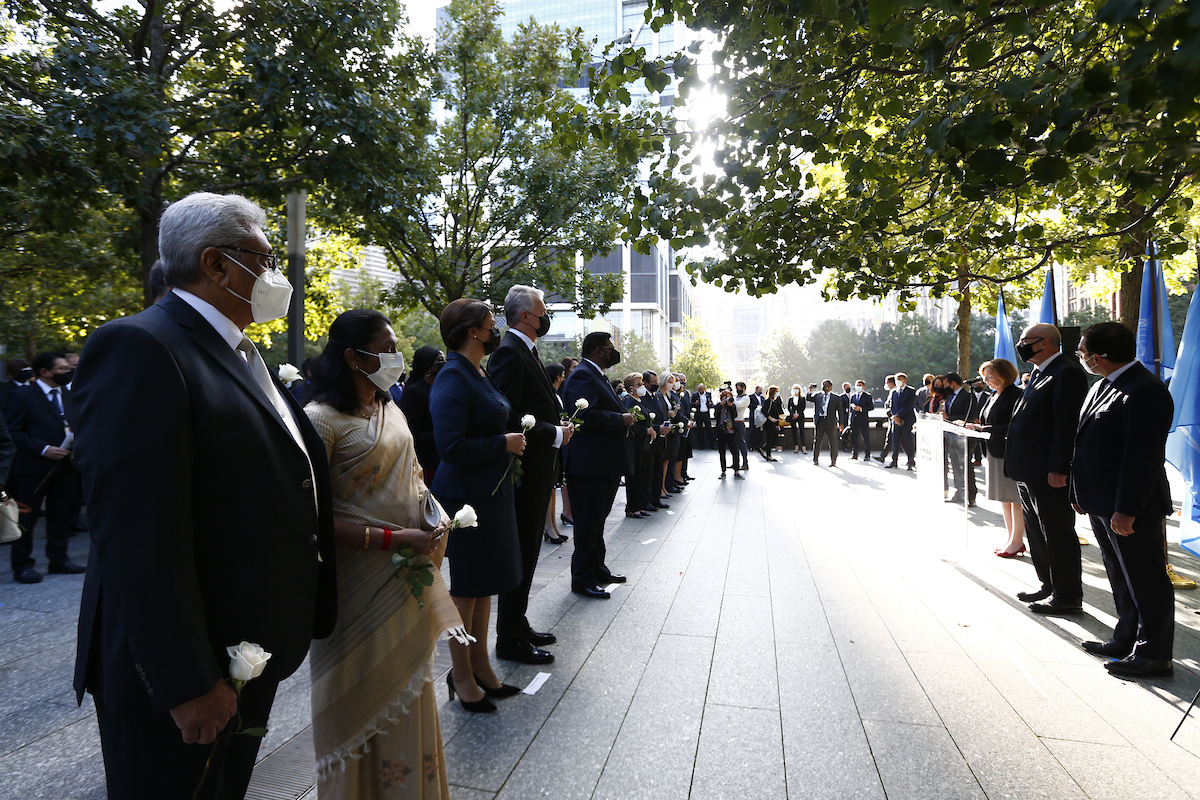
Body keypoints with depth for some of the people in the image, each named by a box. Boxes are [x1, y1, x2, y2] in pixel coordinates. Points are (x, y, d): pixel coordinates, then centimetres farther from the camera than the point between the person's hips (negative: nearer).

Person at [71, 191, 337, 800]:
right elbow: (138, 538, -25)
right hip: (188, 668, -9)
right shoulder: (139, 348, -19)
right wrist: (186, 682, -23)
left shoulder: (242, 354, 10)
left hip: (253, 652, 9)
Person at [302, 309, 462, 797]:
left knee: (408, 690, 19)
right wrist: (393, 538, -23)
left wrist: (434, 517, -1)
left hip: (409, 574, 7)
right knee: (365, 700, 9)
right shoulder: (321, 419, -16)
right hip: (361, 582, -7)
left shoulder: (390, 408, 8)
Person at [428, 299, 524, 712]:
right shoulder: (452, 379, -19)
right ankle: (462, 675, 23)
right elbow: (451, 446, -26)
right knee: (466, 588, 5)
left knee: (485, 584, 18)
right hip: (466, 496, -9)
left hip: (491, 492, 10)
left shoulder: (478, 373, 11)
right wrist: (504, 444, -18)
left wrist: (510, 443, 7)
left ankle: (480, 665, 33)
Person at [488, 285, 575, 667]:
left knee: (527, 552, 17)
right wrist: (555, 434, -17)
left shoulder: (528, 351, 15)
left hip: (538, 469, 10)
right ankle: (510, 641, 12)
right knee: (521, 554, -1)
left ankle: (518, 625, 31)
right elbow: (508, 417, -24)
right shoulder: (509, 352, -16)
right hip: (524, 471, -10)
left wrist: (559, 422, 5)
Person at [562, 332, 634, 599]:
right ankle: (582, 579, 8)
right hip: (590, 464, -11)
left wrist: (623, 418, 9)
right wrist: (621, 420, -18)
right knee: (589, 521, -2)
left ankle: (597, 569, 32)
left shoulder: (595, 376, 18)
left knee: (597, 519, 20)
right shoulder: (583, 376, -16)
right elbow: (587, 415, -29)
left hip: (605, 464, 11)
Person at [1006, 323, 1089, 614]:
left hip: (1049, 473, -10)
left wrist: (1058, 469, -23)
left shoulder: (1067, 373, -14)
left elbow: (1067, 425, -20)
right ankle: (1050, 586, 31)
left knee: (1057, 534, 0)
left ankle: (1068, 597, 12)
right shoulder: (1037, 374, 16)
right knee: (1037, 532, 18)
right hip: (1028, 471, 10)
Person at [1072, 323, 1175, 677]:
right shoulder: (1103, 386, 11)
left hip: (1129, 510, -10)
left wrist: (1126, 511, -23)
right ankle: (1126, 640, 34)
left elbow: (1142, 457, -23)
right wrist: (1081, 494, 18)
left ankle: (1153, 655, 16)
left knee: (1145, 581, 3)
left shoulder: (1145, 391, -20)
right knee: (1122, 577, 20)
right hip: (1102, 504, 10)